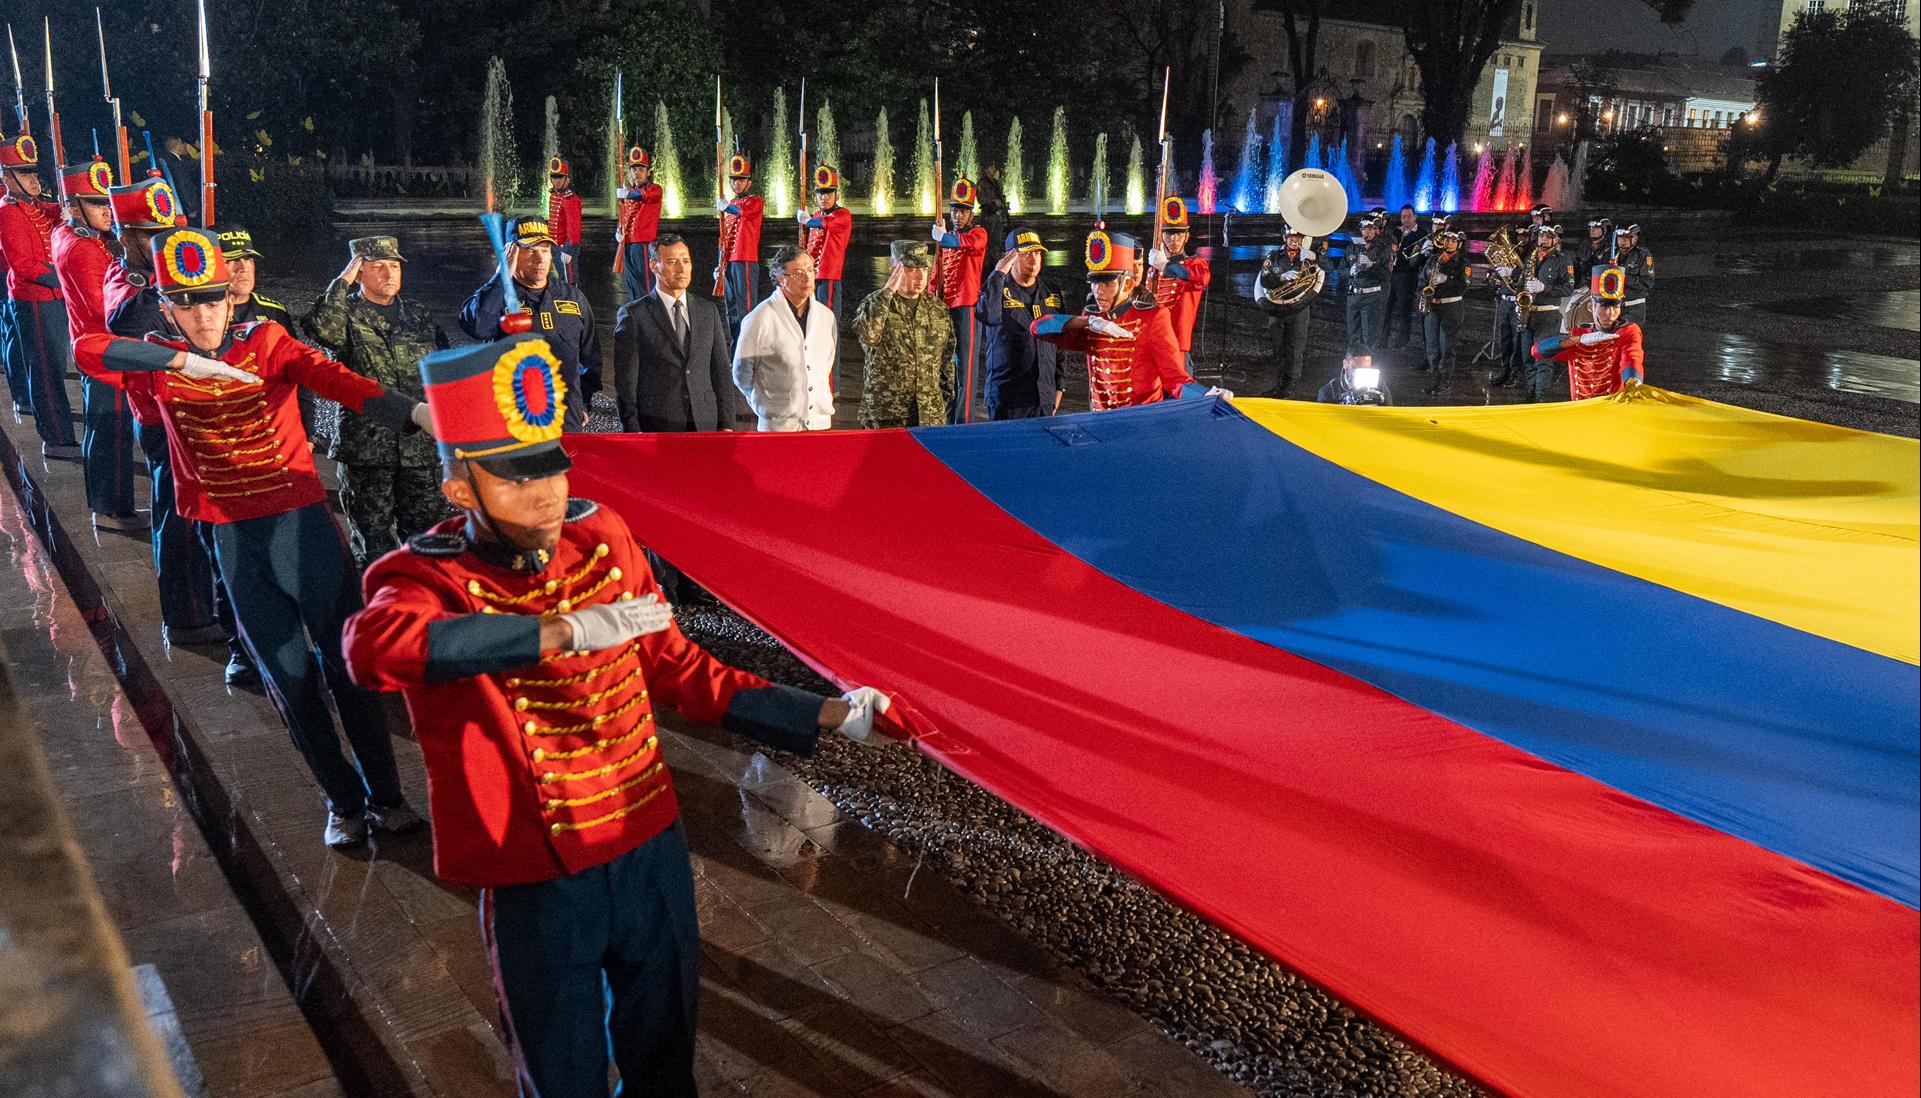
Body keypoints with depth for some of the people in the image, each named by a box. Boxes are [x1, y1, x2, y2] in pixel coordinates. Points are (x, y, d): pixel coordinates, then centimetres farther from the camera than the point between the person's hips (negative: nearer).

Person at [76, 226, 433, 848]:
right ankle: (342, 800, 22)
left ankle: (385, 796, 15)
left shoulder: (267, 342, -2)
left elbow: (336, 380, -20)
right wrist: (189, 361, -25)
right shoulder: (160, 362, 4)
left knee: (346, 660, 2)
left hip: (303, 521, -2)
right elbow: (88, 348, -15)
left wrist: (412, 412, -39)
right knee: (290, 676, 8)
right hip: (232, 537, 2)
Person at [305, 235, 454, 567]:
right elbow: (319, 329, -24)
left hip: (422, 449, 3)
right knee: (373, 539, 4)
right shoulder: (347, 315, 1)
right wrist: (343, 281, -13)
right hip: (365, 448, -3)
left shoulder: (421, 316, 13)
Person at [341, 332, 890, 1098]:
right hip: (535, 882, -4)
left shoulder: (604, 539, -1)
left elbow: (676, 670, 7)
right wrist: (564, 631, -41)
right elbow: (374, 647, -40)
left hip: (652, 851, 4)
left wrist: (822, 716, 3)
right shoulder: (426, 578, -15)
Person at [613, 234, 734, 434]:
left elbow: (721, 371, 11)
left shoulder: (708, 311, 11)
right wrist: (632, 431, -9)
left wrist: (726, 425, 4)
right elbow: (625, 381, -3)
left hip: (705, 424, 3)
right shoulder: (633, 315, -1)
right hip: (655, 425, -3)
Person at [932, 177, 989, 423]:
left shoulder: (979, 234, -5)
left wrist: (944, 237, -42)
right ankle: (948, 417, 22)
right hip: (945, 308, 7)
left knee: (964, 365, -8)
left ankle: (964, 421, -7)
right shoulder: (945, 237, 16)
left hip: (966, 308, -7)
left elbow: (968, 242, -30)